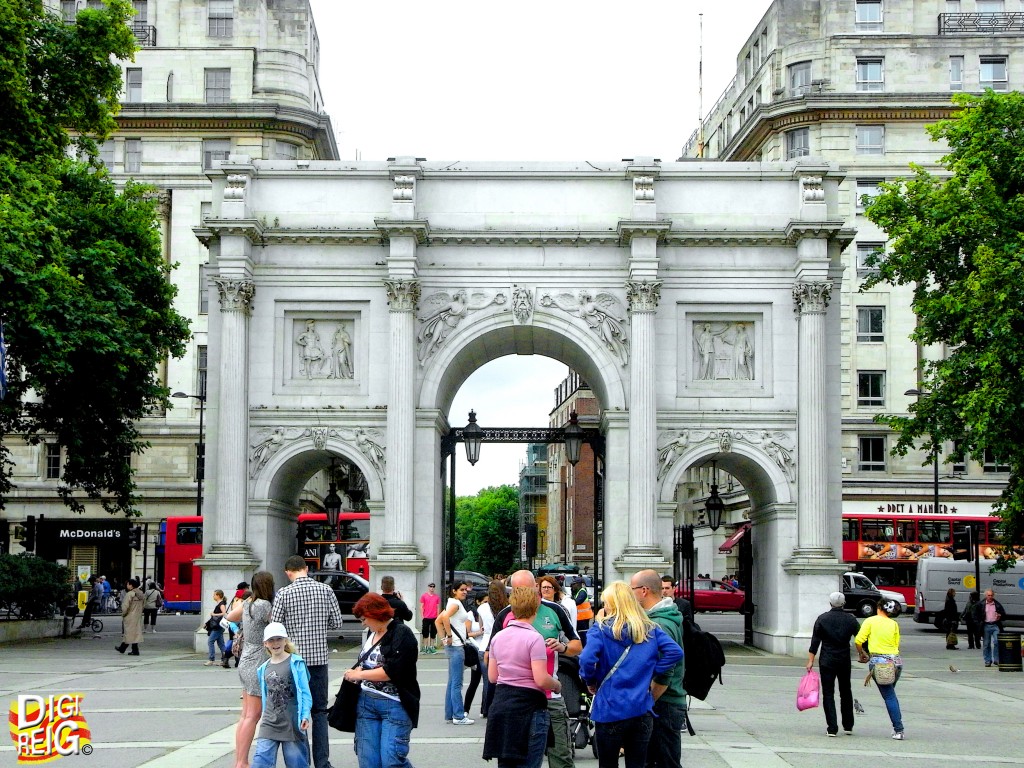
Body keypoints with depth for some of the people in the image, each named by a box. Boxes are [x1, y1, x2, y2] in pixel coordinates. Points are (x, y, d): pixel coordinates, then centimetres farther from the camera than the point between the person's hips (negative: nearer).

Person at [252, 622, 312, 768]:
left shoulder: (296, 663, -3)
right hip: (269, 723, 4)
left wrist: (305, 716, -12)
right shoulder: (263, 668, 11)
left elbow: (305, 693, -4)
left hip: (292, 722, -4)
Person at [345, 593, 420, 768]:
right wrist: (356, 671, 8)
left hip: (395, 705, -7)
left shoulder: (402, 634, -10)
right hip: (367, 703, 8)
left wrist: (359, 675, -11)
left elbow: (391, 671, -19)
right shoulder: (372, 633, 15)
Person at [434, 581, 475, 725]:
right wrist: (449, 635, -21)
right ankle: (458, 717, -5)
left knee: (452, 682, 12)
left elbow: (437, 621, 21)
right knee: (456, 684, -7)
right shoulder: (455, 603, -11)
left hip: (453, 646, 10)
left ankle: (449, 715, 16)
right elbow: (445, 617, -30)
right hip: (456, 646, -10)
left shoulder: (453, 603, 17)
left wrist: (443, 638, 14)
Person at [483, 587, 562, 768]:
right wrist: (557, 685, 2)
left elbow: (492, 677, 12)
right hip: (528, 705, -6)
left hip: (500, 703, 6)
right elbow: (541, 680, -17)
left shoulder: (498, 637, 8)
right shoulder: (534, 638, -13)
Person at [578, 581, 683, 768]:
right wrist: (651, 672, 1)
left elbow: (587, 659, -21)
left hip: (609, 710, -3)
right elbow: (675, 652, -6)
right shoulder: (650, 630, 5)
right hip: (642, 710, 3)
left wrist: (590, 681, -3)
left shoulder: (601, 629, -7)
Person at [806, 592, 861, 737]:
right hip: (845, 662, 2)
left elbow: (815, 642, -5)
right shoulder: (850, 620, 0)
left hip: (827, 661, -2)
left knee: (828, 694, 1)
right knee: (846, 693, 16)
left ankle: (832, 728, -6)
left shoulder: (822, 619, -3)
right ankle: (848, 726, 20)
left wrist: (810, 661, -3)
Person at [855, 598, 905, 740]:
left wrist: (861, 654, 12)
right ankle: (898, 728, 15)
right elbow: (896, 645, 11)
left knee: (889, 696, -1)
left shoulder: (870, 621, 0)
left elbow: (858, 640, -6)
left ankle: (899, 730, -6)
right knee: (891, 695, 18)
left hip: (879, 661, -4)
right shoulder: (894, 624, 11)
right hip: (896, 660, 4)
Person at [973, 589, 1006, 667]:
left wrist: (1000, 616, -6)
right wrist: (978, 623, -3)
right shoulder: (980, 604, 4)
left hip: (995, 626, 0)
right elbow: (976, 614, 8)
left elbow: (1003, 613, 16)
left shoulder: (997, 604, 9)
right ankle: (987, 661, 11)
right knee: (986, 644, 3)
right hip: (986, 626, 0)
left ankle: (996, 660, -2)